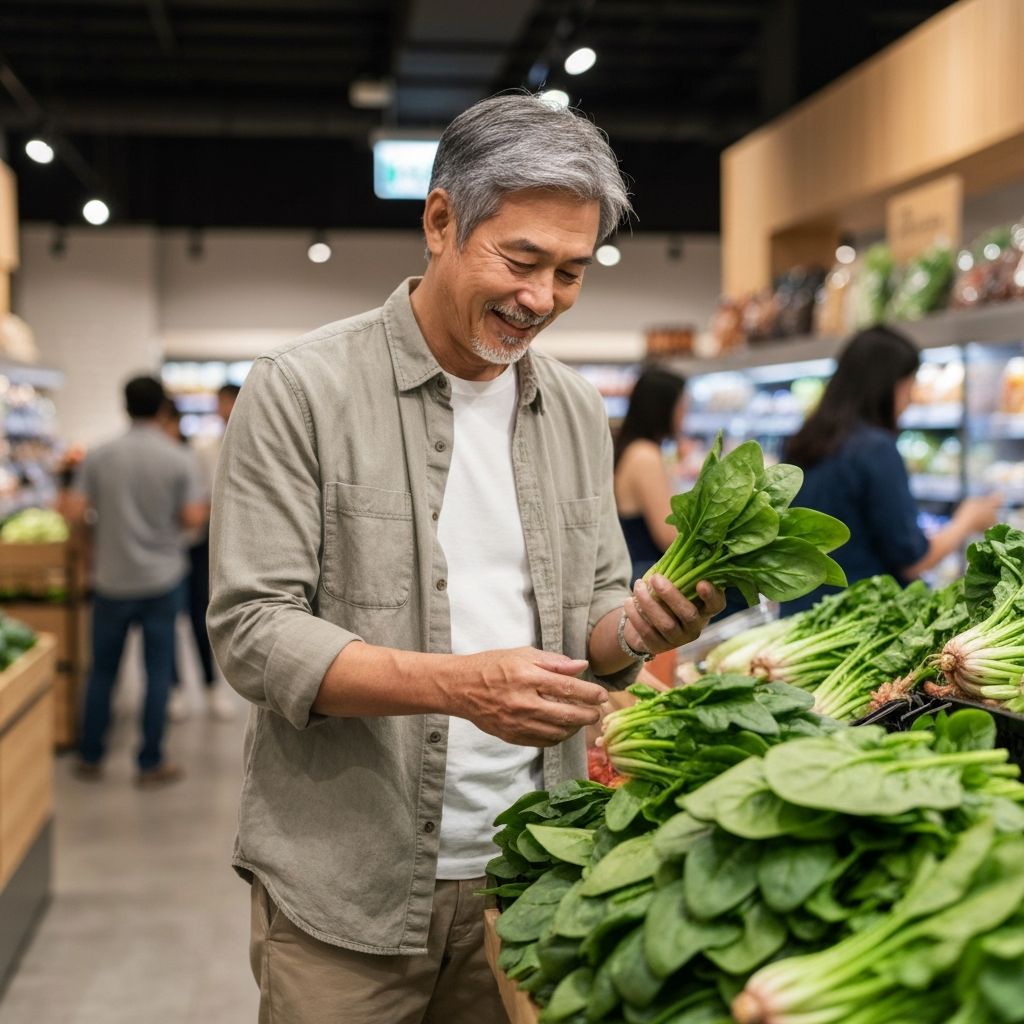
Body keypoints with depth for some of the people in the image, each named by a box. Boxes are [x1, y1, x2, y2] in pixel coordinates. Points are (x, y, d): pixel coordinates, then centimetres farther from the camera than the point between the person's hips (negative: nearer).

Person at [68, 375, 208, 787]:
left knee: (102, 670, 14)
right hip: (162, 579, -2)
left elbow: (74, 510, -6)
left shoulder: (100, 457, -3)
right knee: (158, 671, 6)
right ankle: (150, 763, 10)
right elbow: (193, 518, -11)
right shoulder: (179, 460, -7)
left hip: (112, 579, 2)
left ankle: (91, 757, 22)